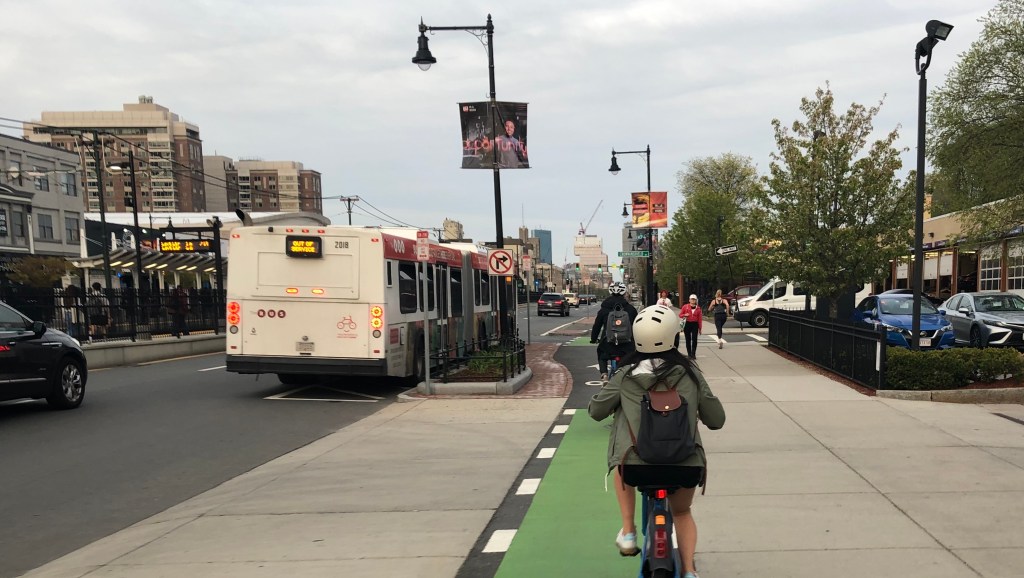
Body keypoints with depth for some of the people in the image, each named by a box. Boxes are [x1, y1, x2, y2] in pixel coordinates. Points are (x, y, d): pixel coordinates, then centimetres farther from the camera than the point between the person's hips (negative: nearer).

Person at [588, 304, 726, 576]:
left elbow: (596, 410, 15)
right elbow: (716, 420, 12)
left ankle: (628, 532, 29)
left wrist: (610, 390, 34)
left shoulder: (626, 376, 5)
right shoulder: (690, 373, 6)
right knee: (682, 512, 33)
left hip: (638, 466, -1)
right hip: (686, 466, 1)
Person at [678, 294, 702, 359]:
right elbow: (680, 315, 6)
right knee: (688, 340, 4)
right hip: (687, 324, 0)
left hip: (695, 324, 0)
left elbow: (700, 319, 4)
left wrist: (700, 328, 1)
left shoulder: (698, 308, 4)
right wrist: (685, 315, -16)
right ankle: (689, 354, 13)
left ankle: (693, 354, 3)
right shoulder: (685, 306, 2)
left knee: (694, 339, -4)